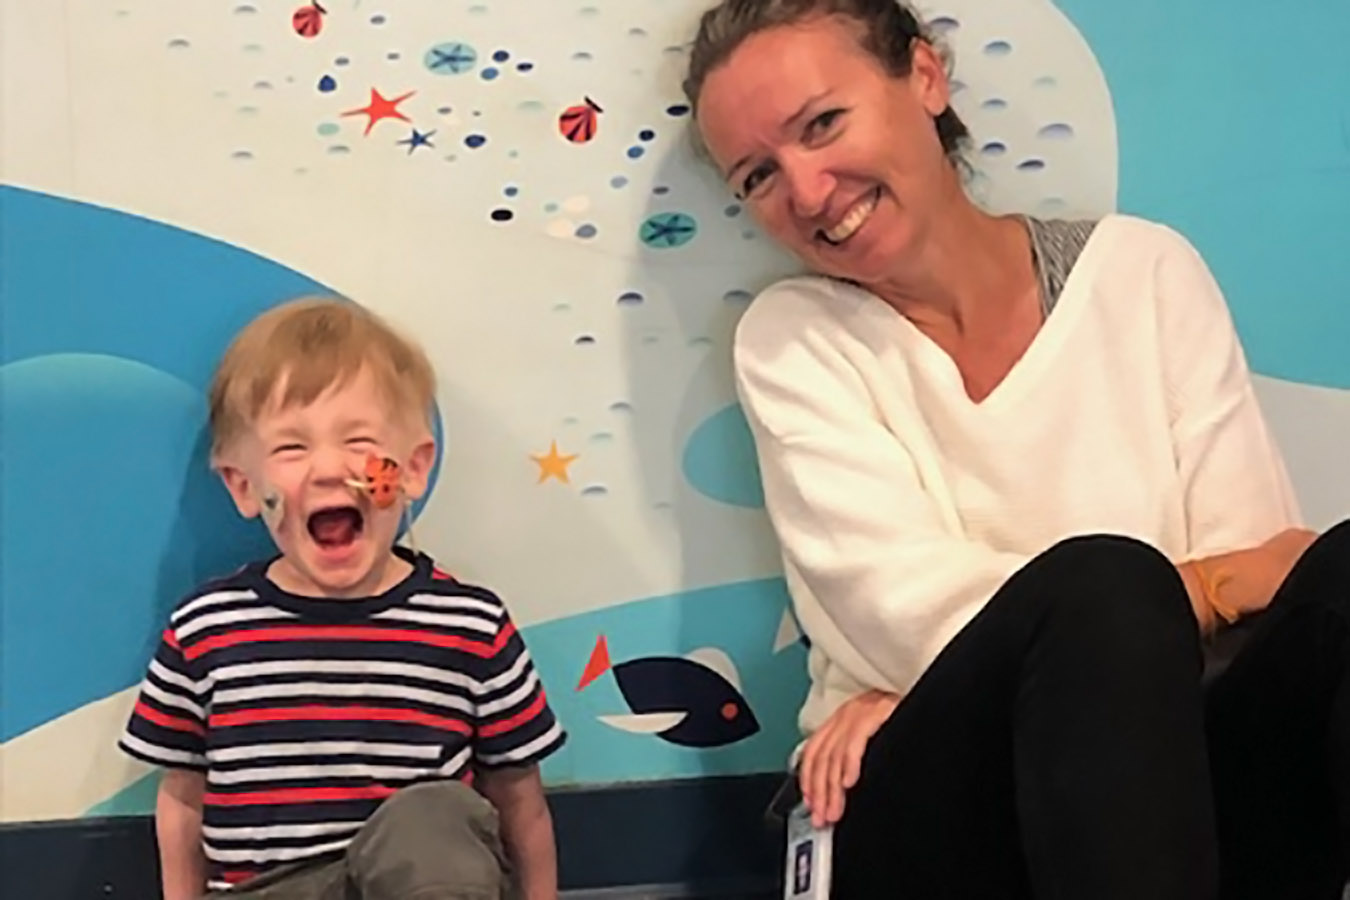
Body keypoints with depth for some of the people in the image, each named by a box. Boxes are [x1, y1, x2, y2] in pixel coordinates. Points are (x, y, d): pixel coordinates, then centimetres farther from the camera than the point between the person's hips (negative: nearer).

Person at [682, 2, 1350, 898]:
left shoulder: (1144, 271, 7)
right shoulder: (792, 343, 3)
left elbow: (1260, 559, -2)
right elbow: (909, 613, -11)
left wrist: (960, 671, -12)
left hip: (1171, 773, 2)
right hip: (928, 806, -2)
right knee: (1101, 588, -34)